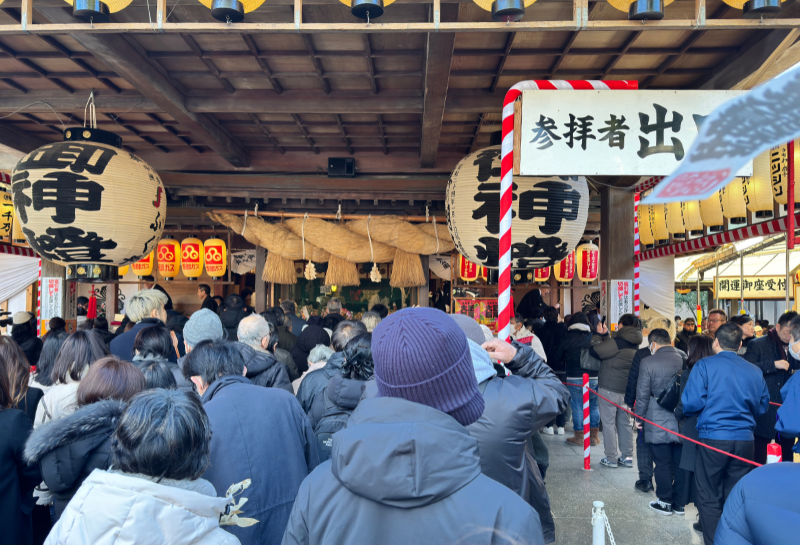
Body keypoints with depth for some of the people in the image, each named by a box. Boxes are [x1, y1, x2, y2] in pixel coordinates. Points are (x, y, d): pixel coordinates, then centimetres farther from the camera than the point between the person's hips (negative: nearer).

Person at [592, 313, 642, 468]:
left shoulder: (618, 342, -17)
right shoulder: (634, 345, 8)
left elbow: (595, 351, -16)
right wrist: (605, 335, 19)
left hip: (609, 389, -8)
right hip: (627, 389, 8)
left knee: (609, 423, 1)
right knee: (625, 422, 16)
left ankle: (611, 458, 6)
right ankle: (627, 456, 21)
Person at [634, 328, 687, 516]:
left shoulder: (648, 362, -11)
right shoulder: (685, 359, -1)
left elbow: (642, 393, -8)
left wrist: (639, 417, 5)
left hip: (658, 423, -4)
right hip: (682, 421, 4)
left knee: (663, 463, 6)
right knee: (680, 463, 12)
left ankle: (665, 502, 15)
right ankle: (679, 503, 22)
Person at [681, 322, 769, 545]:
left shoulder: (705, 366, -8)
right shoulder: (755, 371, 4)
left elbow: (691, 403, -14)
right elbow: (762, 407, 11)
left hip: (713, 438, -4)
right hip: (745, 440, 4)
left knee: (709, 498, 7)